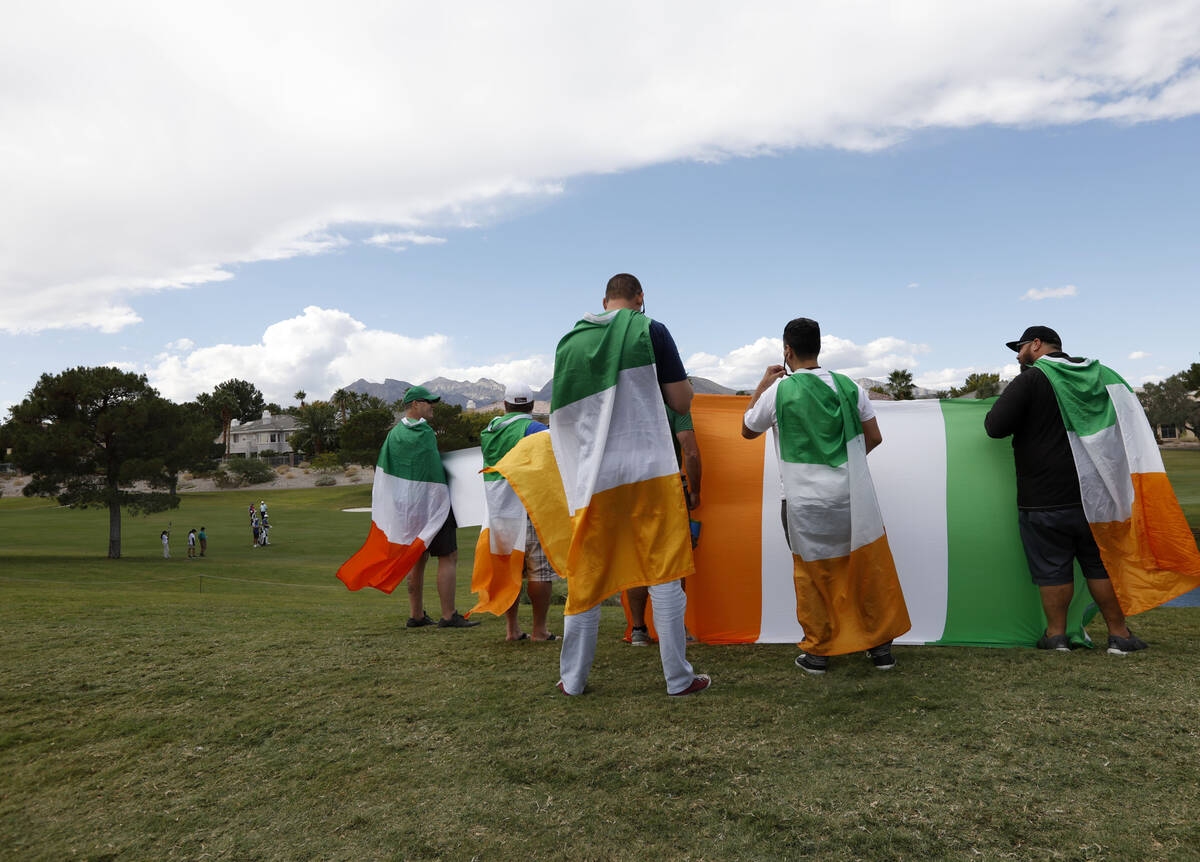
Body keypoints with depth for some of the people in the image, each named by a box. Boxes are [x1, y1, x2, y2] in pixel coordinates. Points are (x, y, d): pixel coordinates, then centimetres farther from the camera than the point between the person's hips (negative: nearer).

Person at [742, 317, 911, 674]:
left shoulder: (778, 391, -8)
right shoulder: (849, 386, 1)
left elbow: (747, 430, 9)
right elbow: (874, 437, 9)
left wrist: (763, 384, 15)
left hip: (806, 505, -3)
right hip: (854, 499, 3)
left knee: (813, 577, 11)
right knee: (869, 571, 14)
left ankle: (817, 651, 20)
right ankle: (880, 646, 25)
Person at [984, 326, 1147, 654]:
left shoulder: (1029, 380, -10)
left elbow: (995, 427, -17)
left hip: (1043, 500, -5)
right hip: (1092, 494, 5)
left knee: (1052, 568, 4)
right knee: (1101, 564, 13)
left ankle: (1056, 635, 11)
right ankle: (1119, 634, 20)